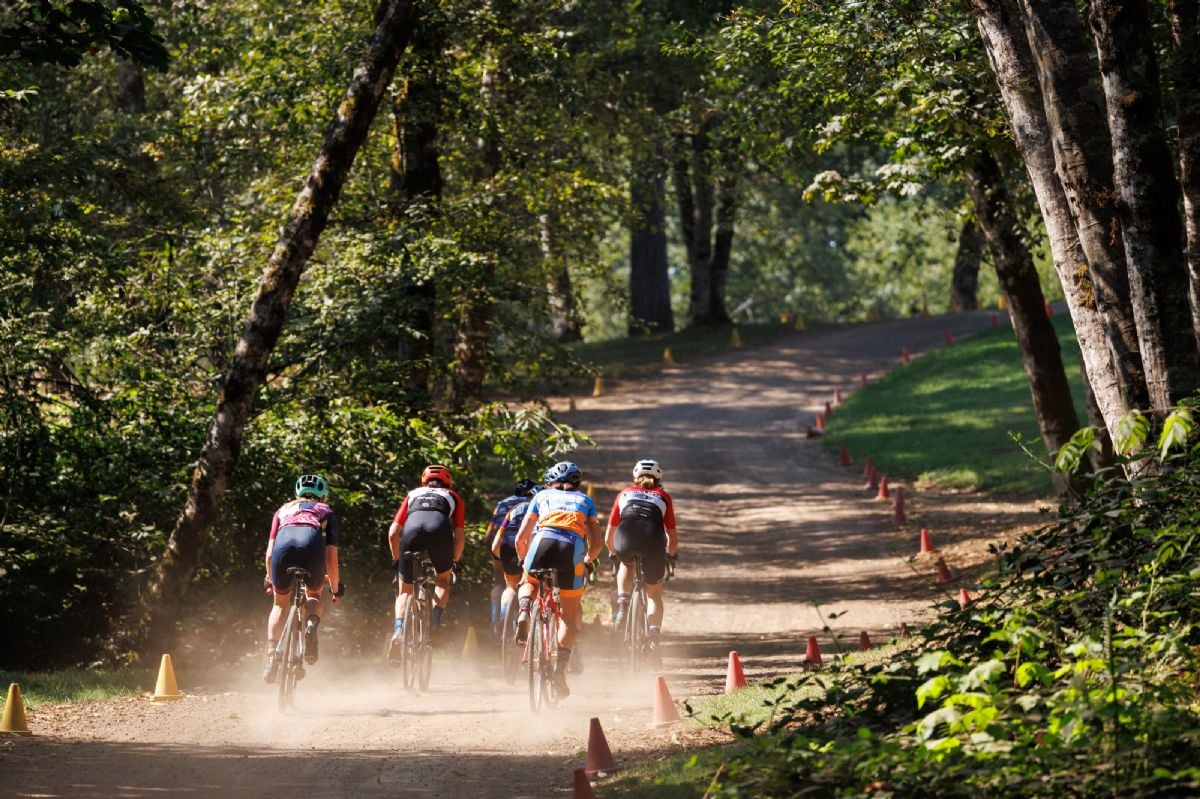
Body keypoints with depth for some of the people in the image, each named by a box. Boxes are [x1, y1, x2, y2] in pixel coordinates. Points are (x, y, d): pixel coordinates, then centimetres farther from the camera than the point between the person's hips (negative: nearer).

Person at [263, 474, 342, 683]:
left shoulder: (283, 510, 38)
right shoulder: (327, 512, 35)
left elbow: (269, 554, 30)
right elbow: (331, 558, 26)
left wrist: (270, 580, 46)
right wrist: (336, 586, 39)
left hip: (284, 544, 1)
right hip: (313, 543, -1)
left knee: (280, 603, 23)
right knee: (314, 595, 27)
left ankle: (272, 656, 7)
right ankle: (311, 626, -6)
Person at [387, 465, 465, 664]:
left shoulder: (413, 494, 37)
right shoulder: (453, 497, 35)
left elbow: (393, 533, 26)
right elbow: (460, 536, 24)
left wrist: (396, 560, 37)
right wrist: (455, 561, 39)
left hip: (412, 530, 1)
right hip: (440, 529, -1)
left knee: (405, 591, 15)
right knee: (443, 579, 27)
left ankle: (398, 631, -9)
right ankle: (435, 623, 5)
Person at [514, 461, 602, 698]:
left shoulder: (542, 496, 30)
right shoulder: (585, 501, 31)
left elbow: (520, 539, 25)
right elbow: (596, 543, 22)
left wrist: (524, 561, 43)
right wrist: (587, 562, 41)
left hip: (543, 541, 0)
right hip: (573, 548, 0)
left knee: (529, 584, 32)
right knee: (571, 614, 13)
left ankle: (524, 612, -2)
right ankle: (561, 668, -2)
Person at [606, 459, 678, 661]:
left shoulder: (625, 494, 30)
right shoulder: (663, 497, 27)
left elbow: (608, 537, 29)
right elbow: (673, 539, 23)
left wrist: (614, 553, 49)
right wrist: (671, 554, 44)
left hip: (625, 541, 0)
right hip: (653, 542, 0)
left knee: (626, 564, 36)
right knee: (654, 595, 20)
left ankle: (622, 604, 15)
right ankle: (653, 639, 5)